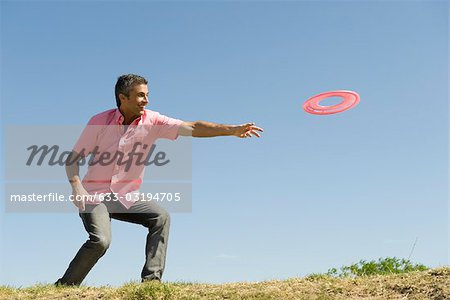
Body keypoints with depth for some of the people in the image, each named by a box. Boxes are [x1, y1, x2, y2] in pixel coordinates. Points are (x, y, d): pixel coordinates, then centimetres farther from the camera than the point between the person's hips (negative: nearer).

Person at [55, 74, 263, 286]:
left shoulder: (152, 121, -3)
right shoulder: (99, 121, -7)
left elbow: (192, 128, -12)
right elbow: (73, 157, -2)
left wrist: (233, 130, -21)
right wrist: (76, 187, -20)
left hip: (125, 197, 4)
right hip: (95, 195, -4)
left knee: (160, 217, -15)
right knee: (100, 241, -24)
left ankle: (151, 279, -10)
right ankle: (64, 286, -5)